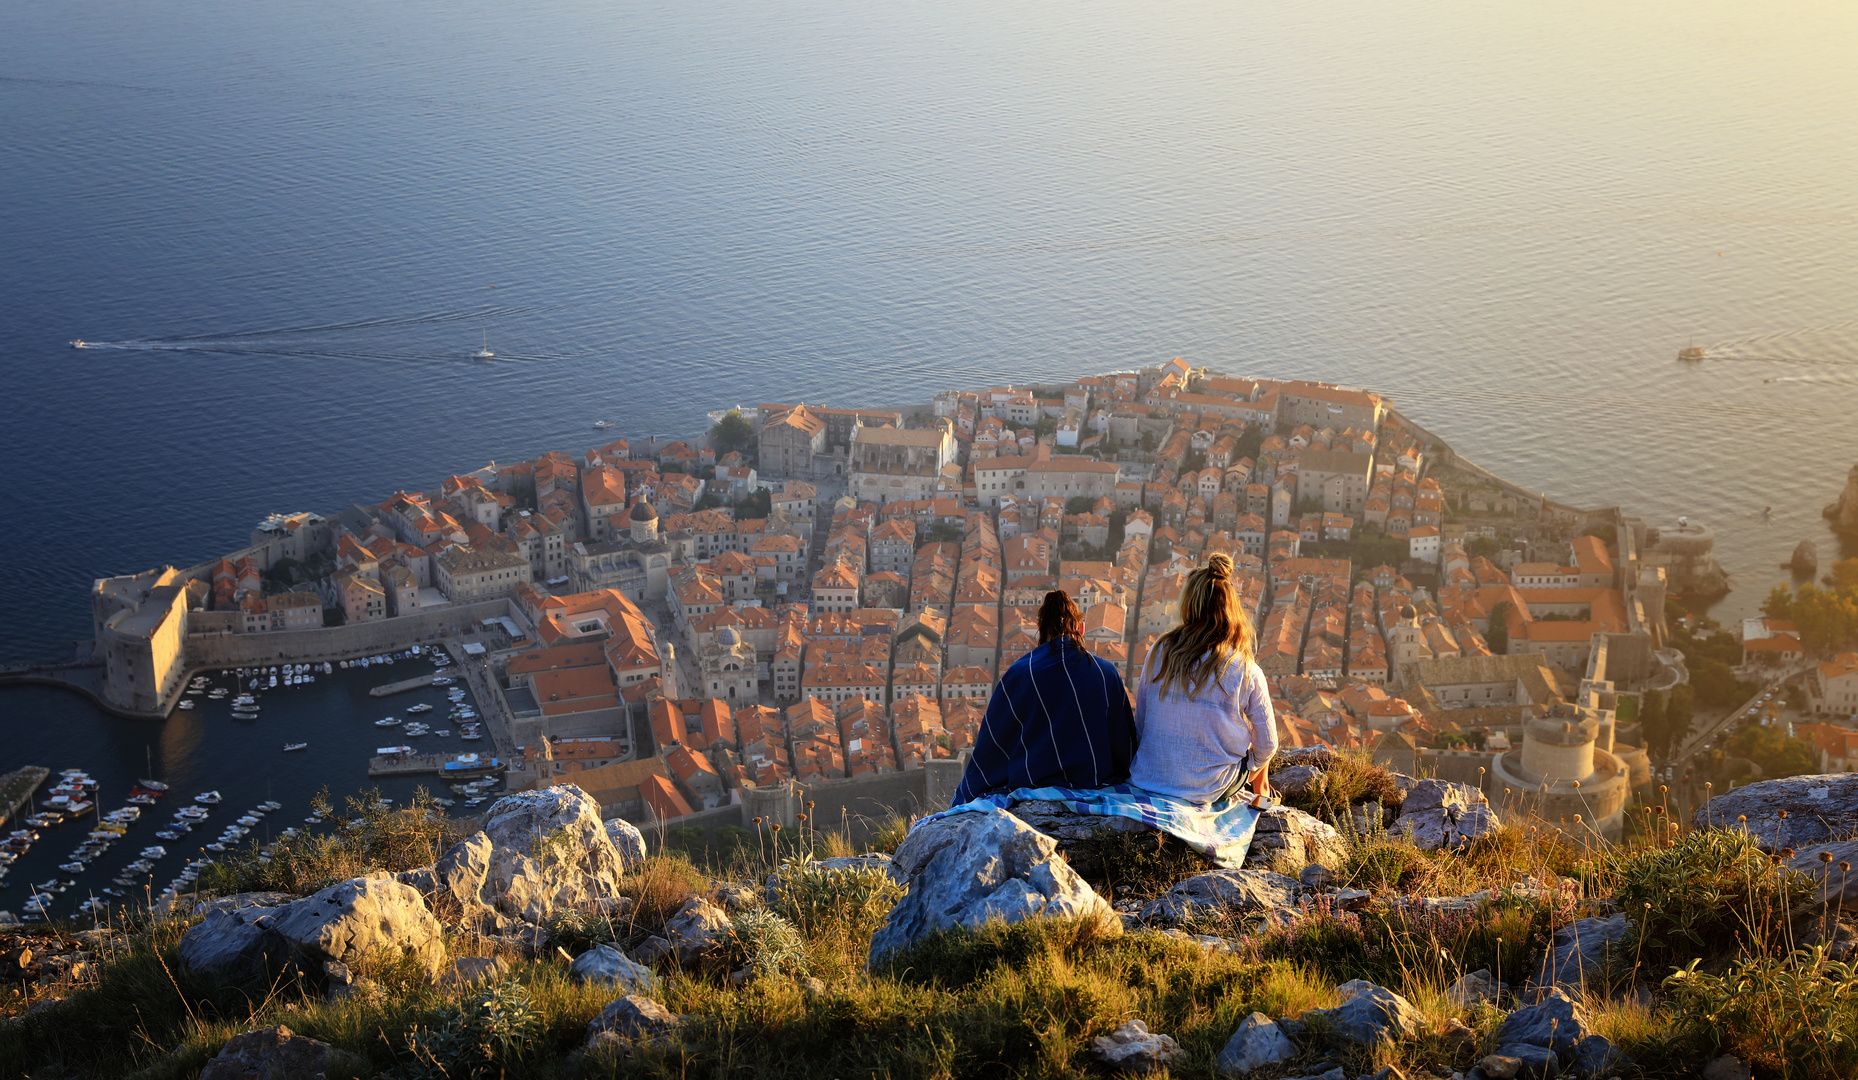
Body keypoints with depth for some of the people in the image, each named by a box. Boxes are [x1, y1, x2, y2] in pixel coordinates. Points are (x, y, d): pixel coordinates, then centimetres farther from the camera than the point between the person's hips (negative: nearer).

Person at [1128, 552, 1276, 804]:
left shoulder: (1159, 653, -7)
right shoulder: (1247, 672, -14)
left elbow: (1140, 722, 3)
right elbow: (1266, 744, -3)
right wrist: (1257, 775, 20)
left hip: (1149, 778, 3)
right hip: (1210, 788, -3)